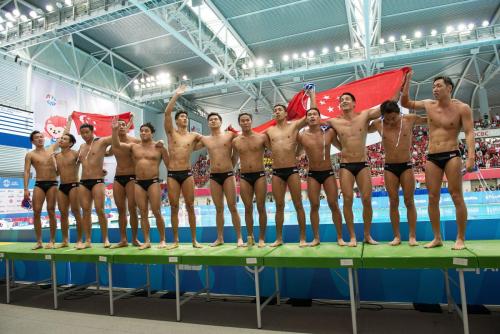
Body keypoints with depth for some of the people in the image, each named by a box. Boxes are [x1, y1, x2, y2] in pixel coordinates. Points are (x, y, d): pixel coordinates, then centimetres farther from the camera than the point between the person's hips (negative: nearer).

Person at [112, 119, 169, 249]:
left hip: (153, 181, -3)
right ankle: (147, 241, 11)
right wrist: (115, 130, -10)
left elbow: (169, 165, 3)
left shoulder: (159, 148, 2)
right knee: (143, 213, 4)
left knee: (156, 212, -5)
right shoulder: (134, 146, 10)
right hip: (139, 183, 3)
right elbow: (116, 145, -1)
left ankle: (162, 240, 7)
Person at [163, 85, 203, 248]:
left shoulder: (193, 135, 8)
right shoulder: (171, 132, 6)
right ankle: (175, 240, 12)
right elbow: (167, 113, -7)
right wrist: (176, 95, -7)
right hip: (172, 174, 0)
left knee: (190, 206, 1)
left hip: (187, 174, 0)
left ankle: (194, 239, 8)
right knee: (174, 207, 3)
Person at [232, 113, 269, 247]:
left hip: (260, 175, -2)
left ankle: (262, 238, 11)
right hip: (244, 177, 2)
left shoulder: (262, 137, -1)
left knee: (261, 207, 1)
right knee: (248, 208, 5)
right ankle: (250, 237, 17)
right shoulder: (235, 141, 6)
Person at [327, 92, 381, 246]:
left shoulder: (365, 115, 1)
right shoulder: (334, 122, 3)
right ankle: (352, 236, 8)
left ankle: (367, 235, 17)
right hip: (345, 166, 0)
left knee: (367, 200, 0)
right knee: (347, 200, -4)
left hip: (363, 165, 0)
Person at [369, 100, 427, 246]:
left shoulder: (410, 119, -3)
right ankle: (397, 236, 12)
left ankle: (412, 236, 11)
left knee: (409, 202, 2)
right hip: (389, 168, 1)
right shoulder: (378, 124, -1)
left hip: (406, 166, -1)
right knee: (393, 202, 3)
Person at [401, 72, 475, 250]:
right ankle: (437, 238, 12)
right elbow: (405, 103, 20)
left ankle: (461, 238, 7)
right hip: (432, 158, 4)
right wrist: (407, 82, 11)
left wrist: (471, 157, -22)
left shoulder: (462, 108, -3)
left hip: (452, 155, -4)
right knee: (433, 198, 3)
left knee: (456, 196, -3)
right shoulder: (428, 105, 9)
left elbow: (469, 133, -10)